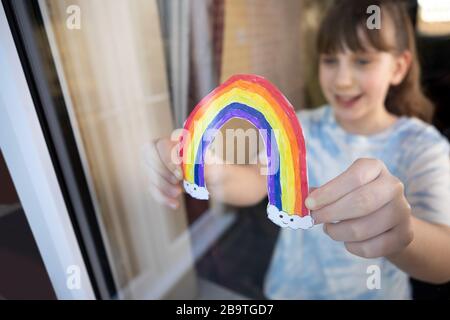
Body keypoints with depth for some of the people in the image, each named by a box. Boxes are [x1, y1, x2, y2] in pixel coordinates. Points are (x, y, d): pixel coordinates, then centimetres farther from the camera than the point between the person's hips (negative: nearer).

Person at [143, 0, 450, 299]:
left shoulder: (423, 146, -16)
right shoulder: (301, 127, -9)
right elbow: (258, 180, -24)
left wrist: (400, 233, -51)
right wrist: (212, 174, -46)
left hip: (373, 292, -1)